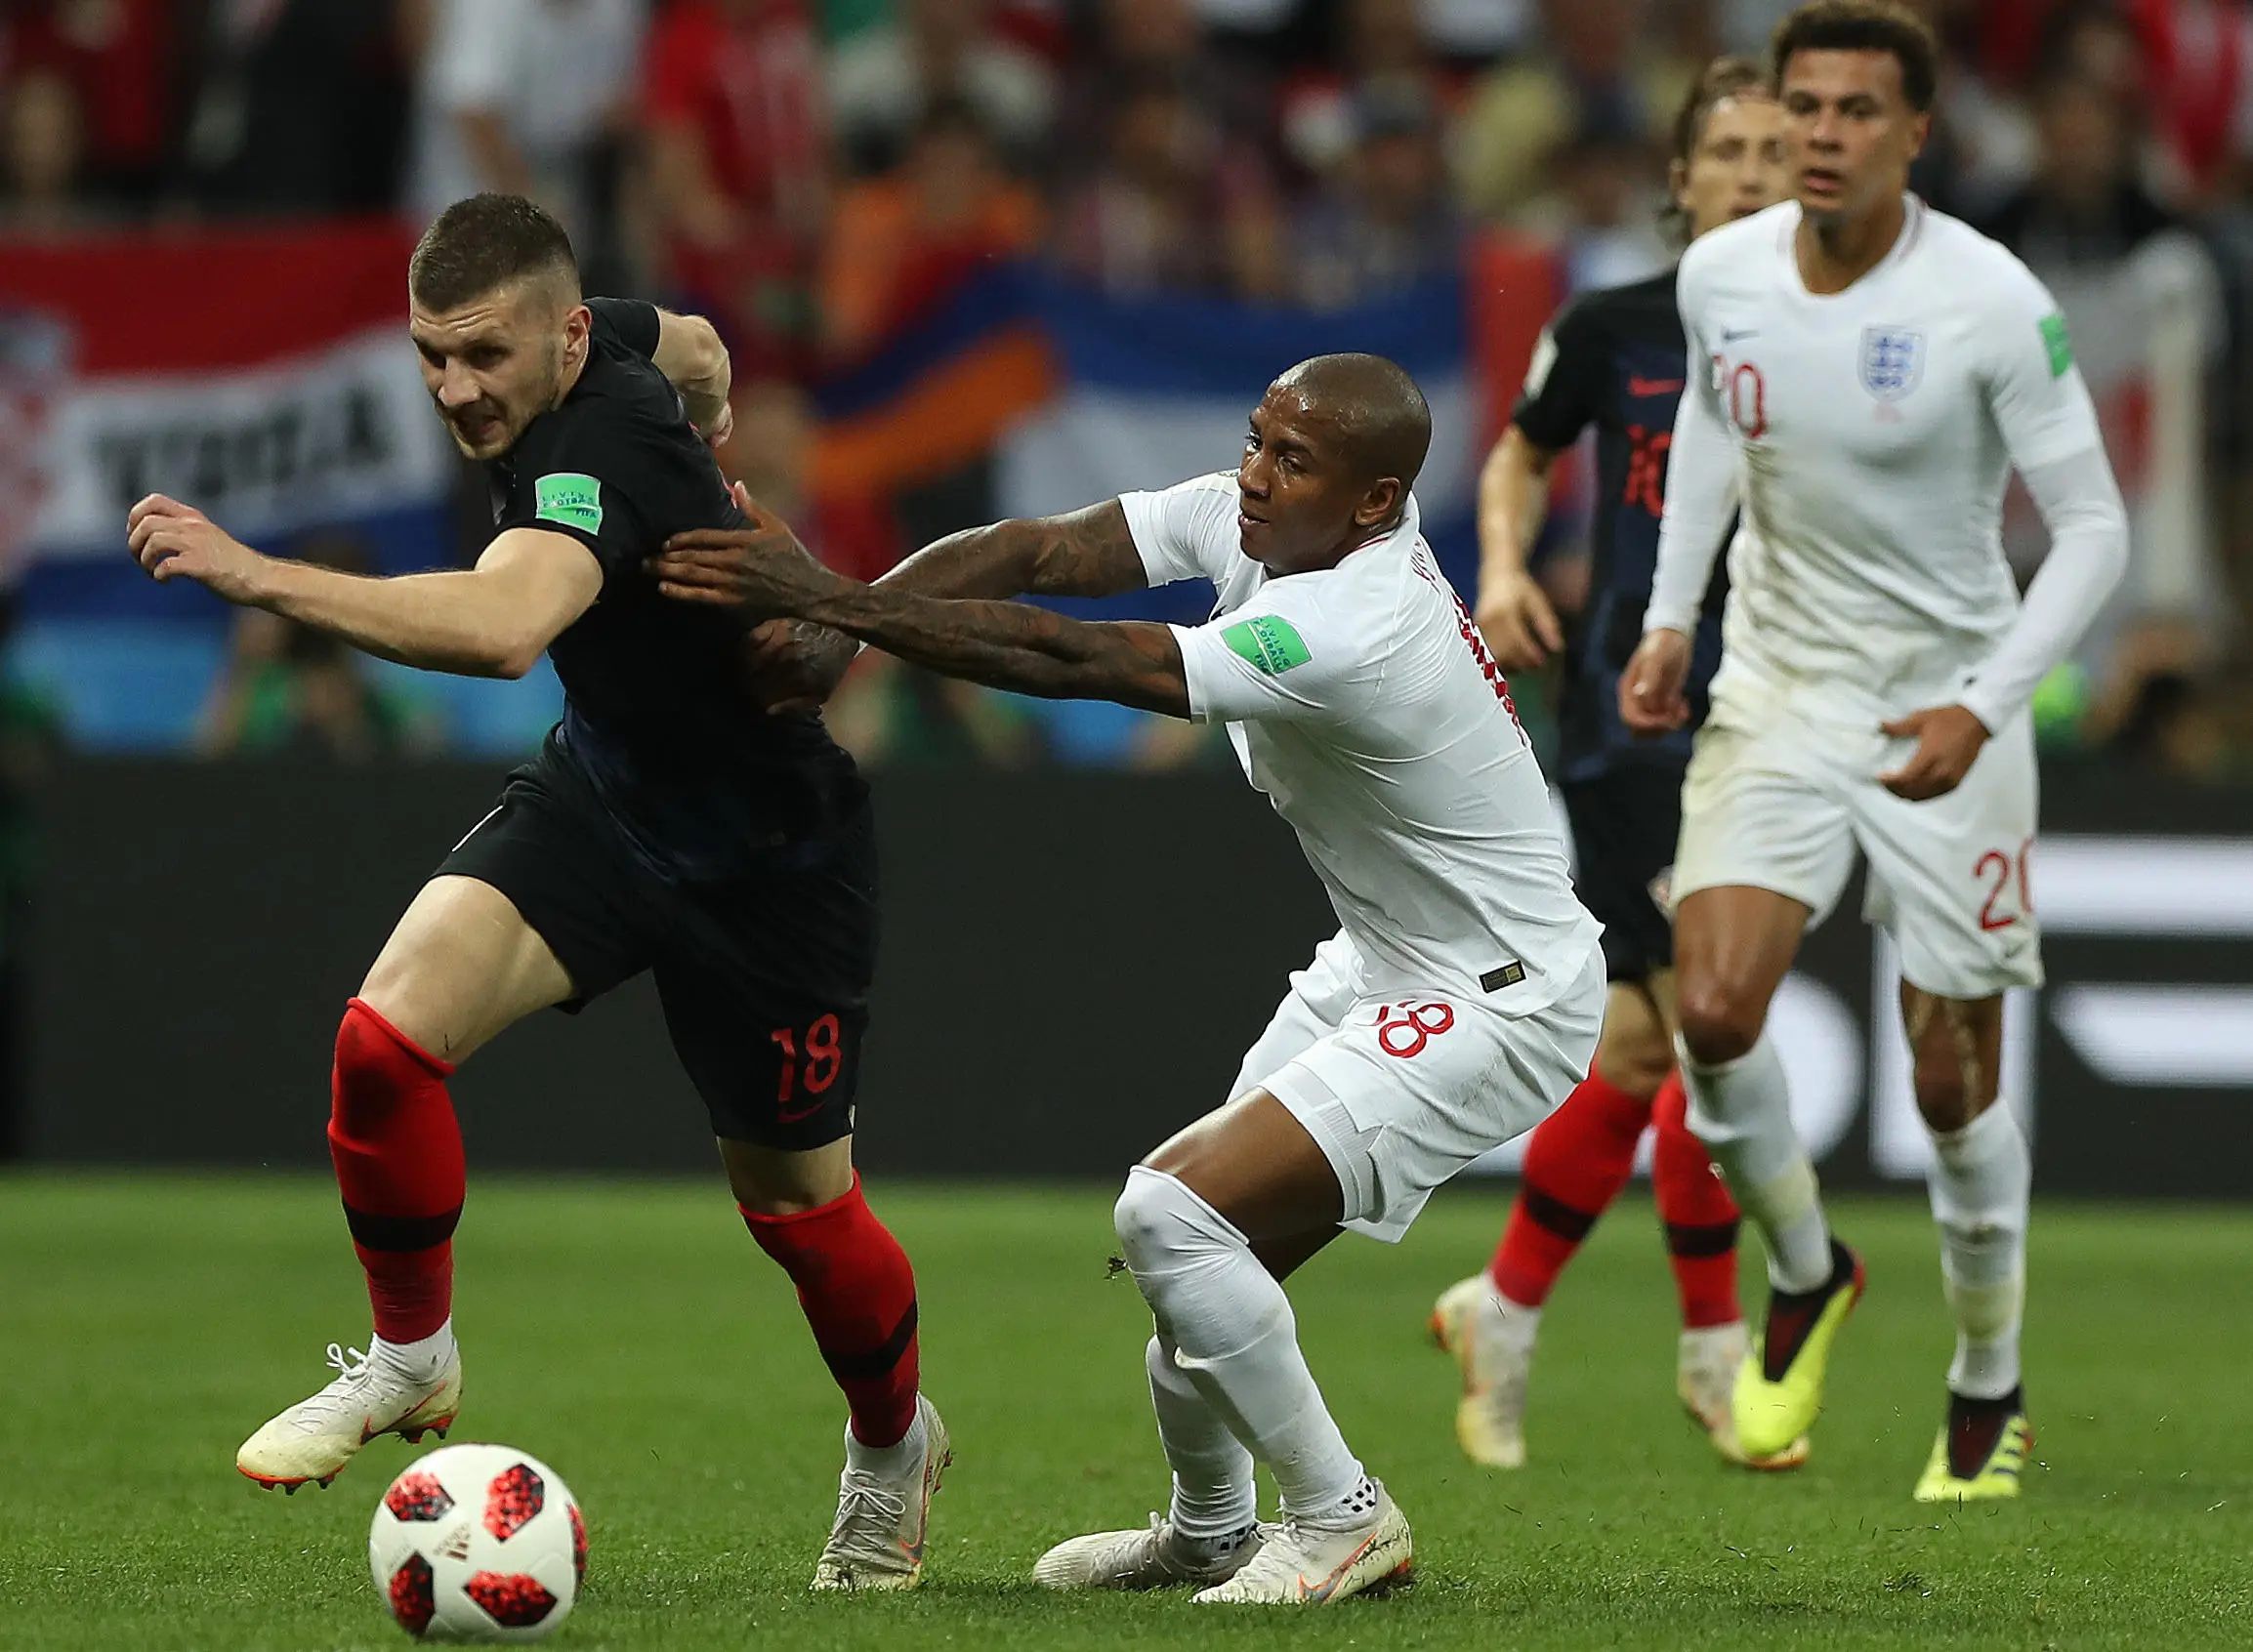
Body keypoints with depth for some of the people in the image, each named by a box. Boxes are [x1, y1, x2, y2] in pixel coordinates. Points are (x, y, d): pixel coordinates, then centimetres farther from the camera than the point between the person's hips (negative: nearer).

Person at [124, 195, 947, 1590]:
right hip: (604, 785, 7)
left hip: (773, 856, -7)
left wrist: (258, 576, -61)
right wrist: (699, 472, 37)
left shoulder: (602, 447, -34)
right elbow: (696, 345, 16)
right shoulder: (605, 346, -10)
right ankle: (410, 1358, 5)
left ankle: (893, 1447, 39)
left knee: (793, 1197, 8)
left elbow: (500, 628, -55)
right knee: (392, 1031, -17)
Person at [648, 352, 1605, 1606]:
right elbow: (1046, 555, -10)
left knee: (1174, 1213, -19)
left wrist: (827, 601, -33)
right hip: (1382, 967, 10)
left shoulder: (1347, 634, -32)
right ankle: (1210, 1533, 39)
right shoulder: (1262, 519, -6)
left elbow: (1069, 661, -34)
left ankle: (1341, 1515, -3)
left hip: (1496, 1007, -10)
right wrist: (829, 615, -24)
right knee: (1212, 1243, 16)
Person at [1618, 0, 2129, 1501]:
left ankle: (1991, 1395, 22)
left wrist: (1984, 707, -24)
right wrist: (1669, 617, 9)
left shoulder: (1992, 302, -19)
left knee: (1956, 1080, 1)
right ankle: (1805, 1276, 12)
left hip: (1943, 714, -3)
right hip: (1777, 690, 3)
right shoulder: (1719, 274, -5)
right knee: (1713, 1008, -16)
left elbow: (2093, 528, -13)